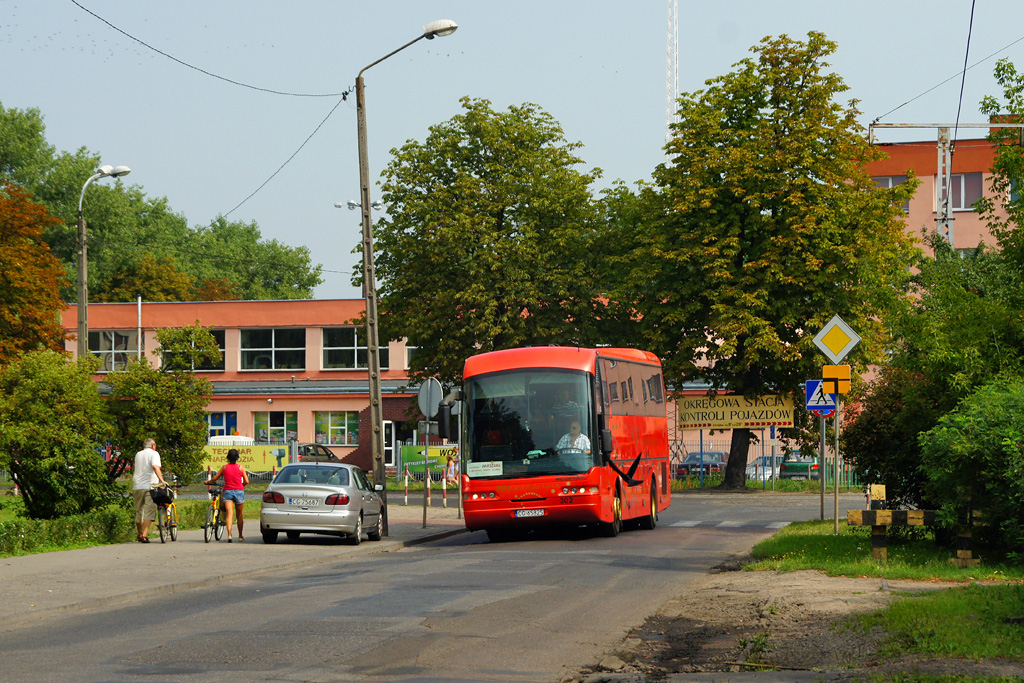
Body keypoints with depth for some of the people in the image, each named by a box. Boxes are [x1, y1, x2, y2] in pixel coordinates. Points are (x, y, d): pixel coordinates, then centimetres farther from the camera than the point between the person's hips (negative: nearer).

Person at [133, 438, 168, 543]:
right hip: (150, 485, -5)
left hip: (137, 486, 5)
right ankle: (144, 535, -18)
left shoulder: (138, 455, 18)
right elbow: (155, 467, -19)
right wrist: (161, 480, -25)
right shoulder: (154, 454, -1)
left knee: (139, 511, 15)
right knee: (149, 511, -6)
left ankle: (140, 535, 25)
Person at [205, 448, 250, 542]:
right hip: (239, 491, 0)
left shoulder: (224, 467, 5)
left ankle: (229, 534, -28)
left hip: (227, 491, 0)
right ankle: (240, 536, 23)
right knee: (239, 514, 13)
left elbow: (214, 478, 13)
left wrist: (208, 482, 33)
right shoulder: (241, 467, 1)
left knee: (229, 513, -8)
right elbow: (246, 481, -1)